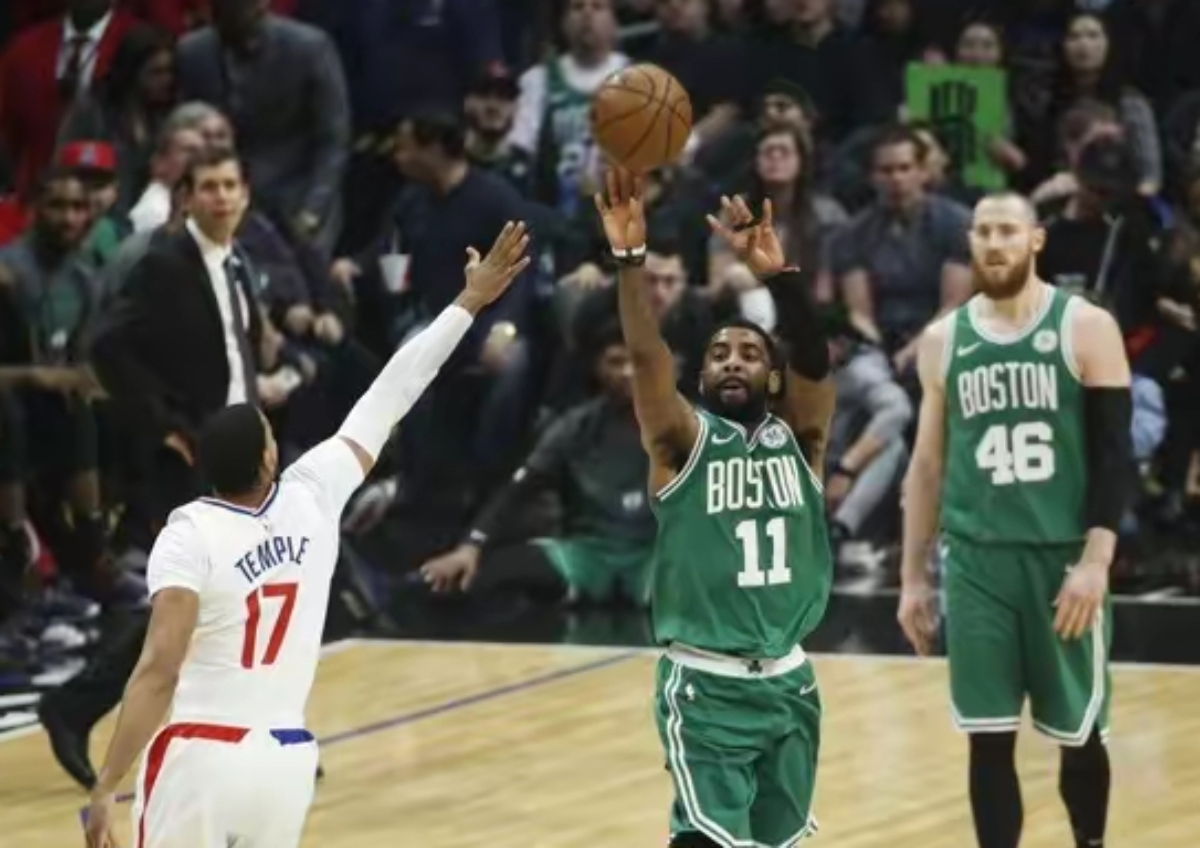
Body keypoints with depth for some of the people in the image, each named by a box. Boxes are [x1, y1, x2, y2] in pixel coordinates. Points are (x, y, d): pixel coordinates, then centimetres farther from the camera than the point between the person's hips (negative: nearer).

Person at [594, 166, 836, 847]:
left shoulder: (797, 437, 5)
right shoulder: (685, 440, -1)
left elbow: (817, 360, -13)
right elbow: (647, 358, -17)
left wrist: (777, 274, -29)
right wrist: (630, 259, -31)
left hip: (787, 681, 4)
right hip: (705, 683, -4)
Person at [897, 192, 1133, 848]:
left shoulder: (1086, 328, -3)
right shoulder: (943, 341, 7)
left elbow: (1114, 452, -6)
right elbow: (928, 463, 13)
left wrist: (1095, 560, -15)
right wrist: (912, 577, 10)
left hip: (1063, 557, -2)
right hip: (976, 561, 2)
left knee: (1079, 732, 8)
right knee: (989, 739, -1)